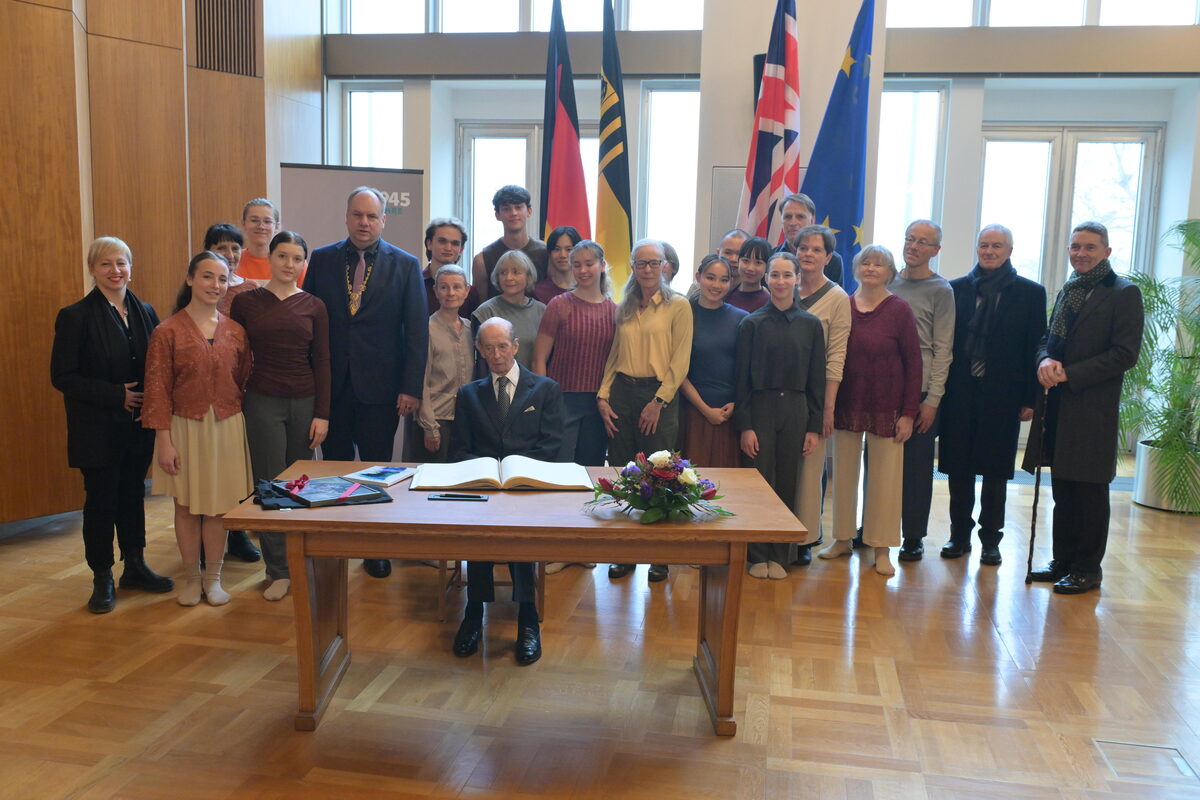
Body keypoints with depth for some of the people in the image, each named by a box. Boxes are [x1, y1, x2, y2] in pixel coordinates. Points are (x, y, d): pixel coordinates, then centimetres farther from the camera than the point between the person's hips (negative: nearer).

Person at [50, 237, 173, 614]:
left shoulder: (145, 312, 7)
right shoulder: (75, 316, -7)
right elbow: (62, 376, -11)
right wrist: (116, 395, -17)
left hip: (139, 425, 4)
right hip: (97, 429, -4)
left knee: (133, 495, 15)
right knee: (101, 501, 3)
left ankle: (135, 567, 29)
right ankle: (102, 579, 17)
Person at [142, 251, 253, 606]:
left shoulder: (235, 331, 3)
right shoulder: (167, 332, -7)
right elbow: (158, 390, -7)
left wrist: (243, 428, 5)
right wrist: (164, 441, -10)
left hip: (226, 427, 2)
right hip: (185, 427, -2)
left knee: (219, 505, 8)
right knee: (187, 506, 7)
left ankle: (213, 578, 22)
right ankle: (191, 578, 23)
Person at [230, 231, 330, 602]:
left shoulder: (314, 307, 3)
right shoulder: (246, 302, 1)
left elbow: (321, 363, 3)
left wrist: (322, 414, -1)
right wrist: (236, 405, 2)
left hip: (305, 402, 1)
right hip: (263, 402, -1)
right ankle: (278, 570, 10)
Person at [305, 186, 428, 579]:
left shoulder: (405, 265, -1)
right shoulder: (321, 260, 5)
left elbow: (417, 331, -3)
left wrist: (411, 387, -9)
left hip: (379, 385, -2)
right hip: (331, 384, 2)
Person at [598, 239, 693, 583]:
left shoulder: (678, 306, -2)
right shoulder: (624, 309, 13)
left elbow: (680, 362, -7)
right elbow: (614, 357, 14)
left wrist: (658, 402, -13)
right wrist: (603, 396, 2)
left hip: (658, 395, -4)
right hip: (622, 392, 5)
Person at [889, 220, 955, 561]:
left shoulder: (940, 291, -1)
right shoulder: (888, 282, 10)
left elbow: (943, 350, -5)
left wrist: (933, 399, -11)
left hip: (919, 392, -3)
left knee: (916, 466, 4)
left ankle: (913, 536, 16)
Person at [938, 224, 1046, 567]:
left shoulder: (1030, 293, 3)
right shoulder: (956, 289, 6)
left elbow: (1035, 348, 1)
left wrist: (1030, 398, -5)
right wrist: (940, 391, -1)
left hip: (1002, 397, -1)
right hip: (959, 395, 1)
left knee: (995, 471, 6)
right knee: (958, 469, 8)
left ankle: (990, 541, 18)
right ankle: (960, 535, 21)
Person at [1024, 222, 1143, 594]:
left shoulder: (1123, 294, -6)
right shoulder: (1068, 291, 16)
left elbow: (1125, 354, -13)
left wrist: (1070, 374, -17)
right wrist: (1045, 360, -5)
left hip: (1092, 409, -7)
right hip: (1058, 406, 7)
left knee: (1089, 491, 1)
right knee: (1062, 490, 12)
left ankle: (1088, 569, 12)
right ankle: (1063, 561, 22)